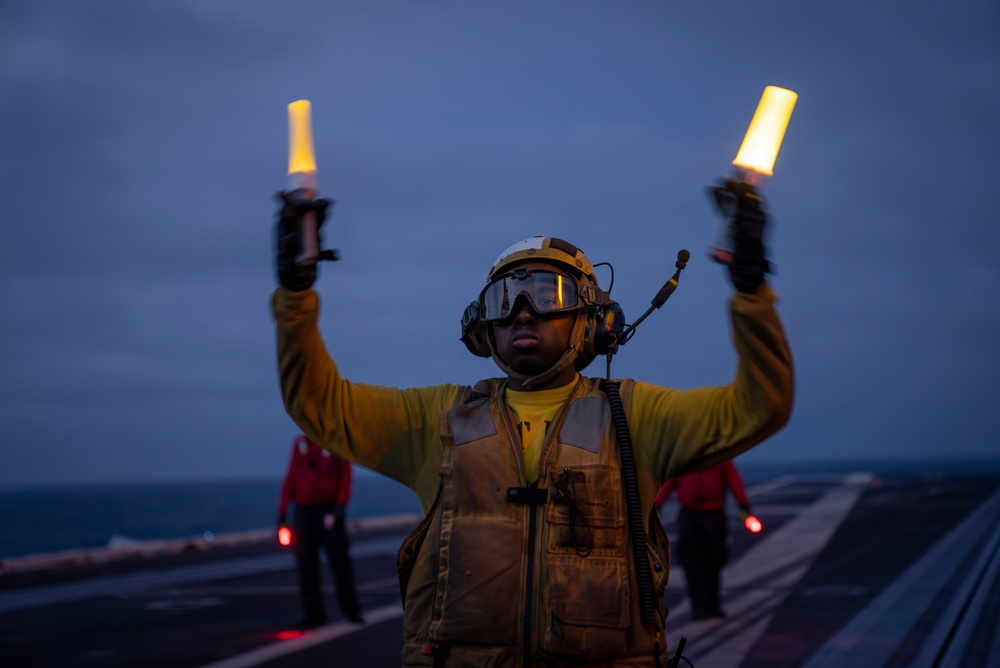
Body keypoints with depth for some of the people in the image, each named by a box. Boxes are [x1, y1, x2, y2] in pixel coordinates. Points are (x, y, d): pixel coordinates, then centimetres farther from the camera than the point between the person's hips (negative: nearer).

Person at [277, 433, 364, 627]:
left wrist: (339, 508, -13)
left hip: (328, 512, -3)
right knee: (306, 563, -1)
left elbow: (345, 478, -3)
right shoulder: (300, 443, 7)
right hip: (303, 510, 3)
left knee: (339, 559, -5)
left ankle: (350, 609, 8)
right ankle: (314, 613, 4)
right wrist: (282, 510, 6)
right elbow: (291, 476, 10)